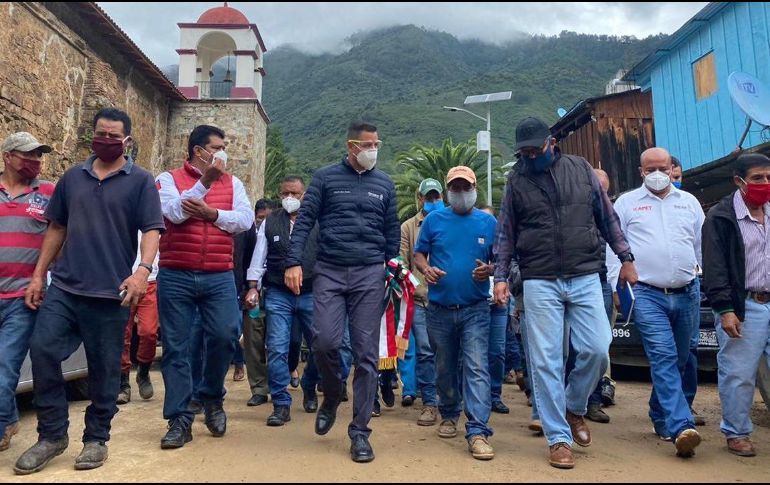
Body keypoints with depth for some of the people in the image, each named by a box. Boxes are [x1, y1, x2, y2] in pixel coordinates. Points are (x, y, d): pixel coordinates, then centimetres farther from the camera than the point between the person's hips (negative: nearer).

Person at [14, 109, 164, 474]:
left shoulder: (140, 180, 1)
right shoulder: (73, 177, 14)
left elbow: (152, 229, -7)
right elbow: (57, 228, 18)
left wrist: (143, 270, -24)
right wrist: (38, 275, 13)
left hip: (110, 292, -4)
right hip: (63, 286, 4)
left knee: (104, 368, 4)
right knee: (42, 351, -4)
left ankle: (96, 439, 20)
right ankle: (52, 434, 14)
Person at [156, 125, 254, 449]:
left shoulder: (232, 183, 12)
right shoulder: (169, 179, 6)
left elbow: (246, 219, 0)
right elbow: (175, 213, -13)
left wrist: (211, 213, -11)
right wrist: (205, 181, -18)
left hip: (219, 277, 2)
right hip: (175, 277, -1)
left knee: (224, 337, -8)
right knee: (176, 348, 3)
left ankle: (212, 398, 20)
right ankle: (179, 420, 13)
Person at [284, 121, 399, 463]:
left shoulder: (385, 184, 13)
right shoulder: (326, 178, 6)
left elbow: (392, 231, 15)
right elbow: (305, 221, 1)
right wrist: (294, 262, -10)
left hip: (370, 274, 1)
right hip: (329, 272, -1)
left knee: (366, 354, 0)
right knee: (324, 341, -12)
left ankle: (360, 431, 11)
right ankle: (332, 396, 21)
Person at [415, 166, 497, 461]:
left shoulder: (488, 222, 5)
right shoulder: (434, 220, 5)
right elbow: (418, 254, 7)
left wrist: (490, 269, -14)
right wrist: (425, 269, -15)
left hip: (475, 309, -1)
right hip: (439, 308, 2)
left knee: (477, 368, -10)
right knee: (444, 368, 15)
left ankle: (478, 431, -7)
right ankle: (449, 414, 36)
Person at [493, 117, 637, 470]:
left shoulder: (580, 168, 6)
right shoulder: (517, 180, 5)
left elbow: (607, 217, 12)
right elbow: (506, 234, 8)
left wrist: (626, 258, 10)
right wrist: (501, 276, 1)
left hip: (585, 277, 1)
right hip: (539, 282, -1)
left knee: (596, 349, -4)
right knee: (546, 361, -1)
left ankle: (575, 407, 25)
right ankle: (559, 438, 13)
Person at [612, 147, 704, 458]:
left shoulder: (689, 202, 14)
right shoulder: (627, 203, 5)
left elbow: (703, 244, 18)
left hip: (687, 294, 4)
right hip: (648, 295, -4)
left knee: (679, 360, 12)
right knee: (664, 359, -13)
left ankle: (660, 417, 29)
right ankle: (681, 427, -16)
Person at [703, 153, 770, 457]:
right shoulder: (721, 216, -5)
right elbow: (714, 268, -10)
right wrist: (725, 310, -15)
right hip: (743, 307, -5)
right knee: (739, 375, 0)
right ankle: (737, 433, 15)